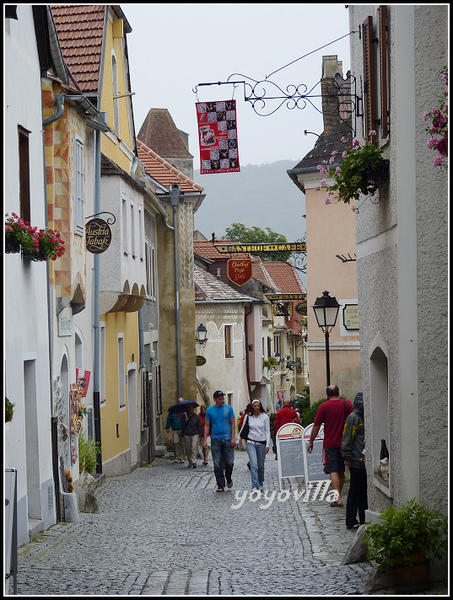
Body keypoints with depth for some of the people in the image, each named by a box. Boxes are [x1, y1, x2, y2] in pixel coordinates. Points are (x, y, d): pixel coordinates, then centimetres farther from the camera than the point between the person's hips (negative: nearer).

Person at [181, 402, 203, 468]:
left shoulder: (196, 416, 4)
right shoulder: (184, 416, 6)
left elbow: (199, 426, 6)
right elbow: (182, 425, 2)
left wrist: (200, 434, 3)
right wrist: (185, 421, -15)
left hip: (195, 434, -2)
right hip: (186, 435, 2)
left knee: (193, 448, -15)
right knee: (187, 450, 4)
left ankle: (194, 462, -18)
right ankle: (190, 462, 17)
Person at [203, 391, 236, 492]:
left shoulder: (228, 408, 3)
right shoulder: (210, 410, 4)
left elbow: (233, 424, 4)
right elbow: (207, 426, 8)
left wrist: (233, 438, -5)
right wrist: (205, 440, -1)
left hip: (227, 438, 0)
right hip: (215, 439, 0)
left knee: (229, 462, -3)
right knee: (217, 464, -3)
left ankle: (228, 479, 25)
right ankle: (220, 486, 3)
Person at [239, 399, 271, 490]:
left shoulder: (265, 417, 1)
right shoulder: (248, 417, 4)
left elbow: (267, 431, 1)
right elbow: (242, 429, 14)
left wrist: (267, 445, -6)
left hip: (261, 444, 0)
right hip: (251, 443, 0)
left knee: (261, 466, 9)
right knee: (254, 465, -13)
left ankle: (260, 484, 29)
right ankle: (254, 486, -15)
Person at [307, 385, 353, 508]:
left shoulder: (324, 406, -6)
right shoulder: (347, 404, 1)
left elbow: (316, 426, -3)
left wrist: (311, 442, 7)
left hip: (330, 443, -3)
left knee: (333, 471, -4)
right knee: (341, 471, 15)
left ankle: (338, 498, -15)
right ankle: (338, 496, 23)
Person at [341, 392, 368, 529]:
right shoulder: (353, 418, -11)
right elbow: (347, 440, -13)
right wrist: (348, 458, -14)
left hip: (365, 461, 8)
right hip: (356, 462, -8)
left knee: (364, 491, 12)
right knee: (355, 491, -2)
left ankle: (364, 519, 18)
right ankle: (351, 522, 5)